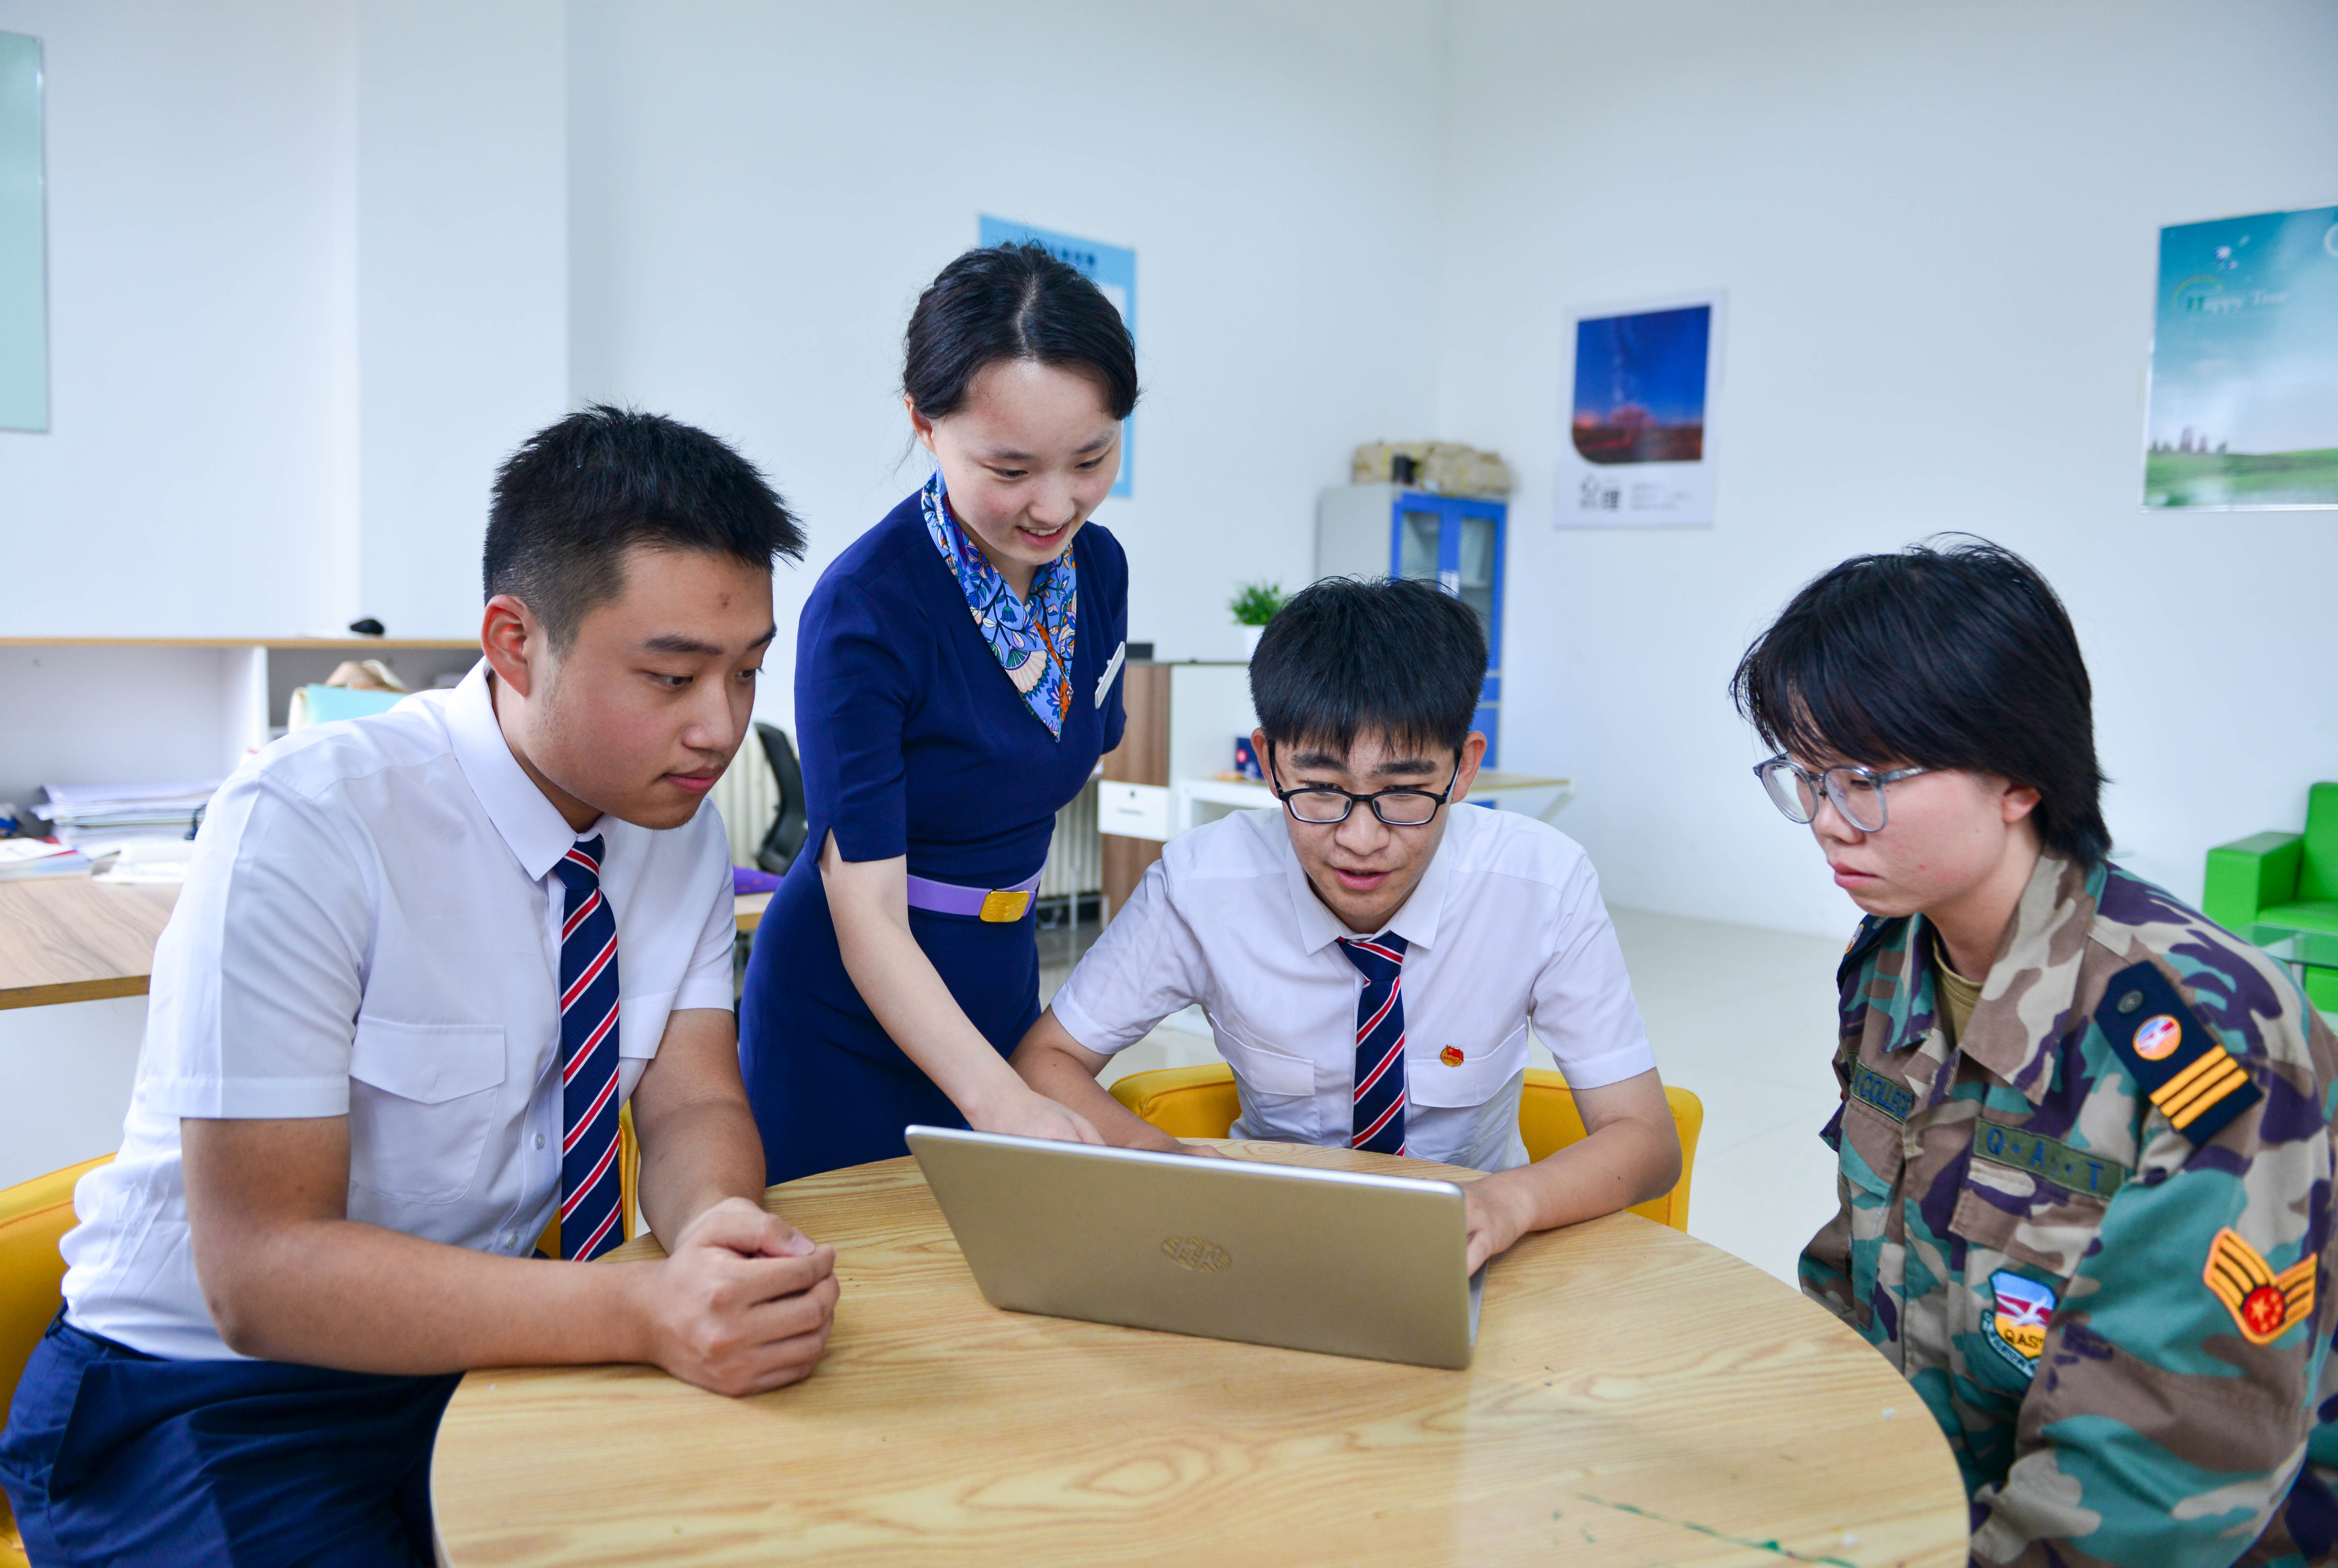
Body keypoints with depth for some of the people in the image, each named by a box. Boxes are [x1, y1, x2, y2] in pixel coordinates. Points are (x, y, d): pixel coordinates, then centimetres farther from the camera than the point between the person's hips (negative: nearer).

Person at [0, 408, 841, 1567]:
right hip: (221, 1393, -4)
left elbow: (692, 1106, -4)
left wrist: (714, 1219, -29)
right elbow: (260, 1269, -25)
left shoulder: (681, 819, -4)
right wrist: (646, 1313, -38)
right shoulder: (304, 827, -23)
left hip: (488, 1336, 5)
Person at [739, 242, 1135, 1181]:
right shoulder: (863, 609, -23)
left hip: (1002, 990, 6)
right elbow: (867, 917, -24)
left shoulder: (1098, 567, -4)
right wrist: (1000, 1099, -37)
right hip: (853, 1014, -6)